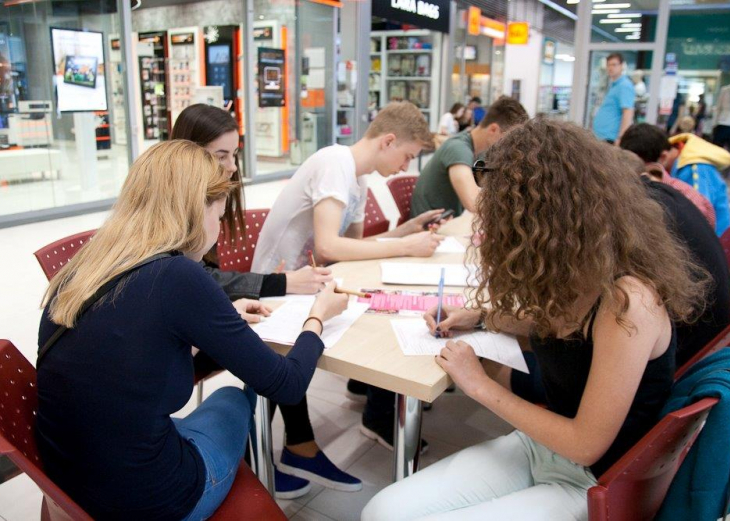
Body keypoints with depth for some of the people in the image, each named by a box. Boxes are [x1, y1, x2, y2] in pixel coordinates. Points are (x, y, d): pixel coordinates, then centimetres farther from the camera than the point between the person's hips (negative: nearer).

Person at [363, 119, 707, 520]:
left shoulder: (627, 299, -27)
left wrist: (481, 386, -14)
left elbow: (586, 445, -22)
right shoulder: (574, 274, -2)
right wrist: (480, 316, 11)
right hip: (538, 444, 7)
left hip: (592, 484, -7)